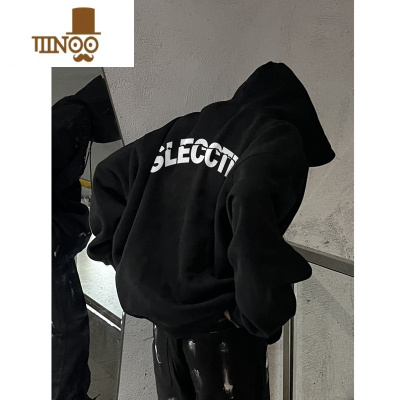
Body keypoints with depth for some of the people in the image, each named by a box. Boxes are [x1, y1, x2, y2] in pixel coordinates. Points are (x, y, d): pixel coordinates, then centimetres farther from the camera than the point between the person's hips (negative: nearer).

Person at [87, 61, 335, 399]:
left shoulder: (183, 127, 12)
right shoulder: (280, 137, -7)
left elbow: (110, 174, 17)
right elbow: (253, 204, -28)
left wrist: (122, 252, 16)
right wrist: (264, 316, -19)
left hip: (156, 305, 7)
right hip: (216, 321, -6)